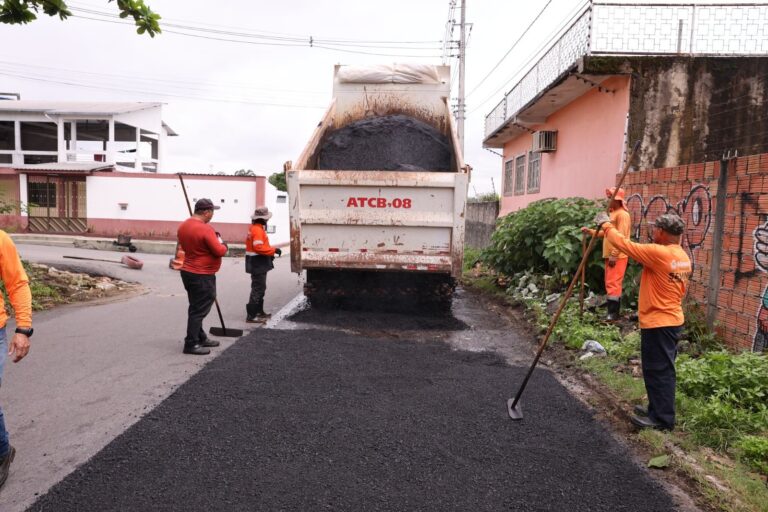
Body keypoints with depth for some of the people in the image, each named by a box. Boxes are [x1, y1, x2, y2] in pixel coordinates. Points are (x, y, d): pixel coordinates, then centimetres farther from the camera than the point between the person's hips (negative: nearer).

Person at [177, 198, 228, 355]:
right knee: (199, 310, -3)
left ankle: (201, 338, 28)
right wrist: (223, 244, 2)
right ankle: (191, 344, 0)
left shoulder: (183, 226, 7)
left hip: (188, 271, 9)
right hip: (202, 276, -9)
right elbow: (219, 251, -21)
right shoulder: (205, 229, -21)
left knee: (196, 308, 17)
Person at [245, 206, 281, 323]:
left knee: (259, 288, 18)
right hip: (258, 264, -11)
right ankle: (251, 315, -6)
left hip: (257, 263, 11)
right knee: (258, 289, -8)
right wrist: (274, 250, -20)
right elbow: (259, 247, -27)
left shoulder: (254, 228, 15)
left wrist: (270, 252, 12)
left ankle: (259, 312, 28)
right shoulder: (258, 230, -18)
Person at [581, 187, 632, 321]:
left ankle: (613, 313, -11)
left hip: (618, 256, -10)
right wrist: (590, 231, 9)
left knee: (613, 283, -12)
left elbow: (621, 237, -19)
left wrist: (614, 255, -22)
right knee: (610, 283, 11)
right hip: (610, 255, 10)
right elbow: (605, 233, 22)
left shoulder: (622, 214, -11)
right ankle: (612, 311, 16)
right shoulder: (612, 214, 19)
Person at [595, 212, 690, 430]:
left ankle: (662, 418, 8)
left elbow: (625, 245, -17)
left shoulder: (659, 253, -21)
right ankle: (658, 409, 29)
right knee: (661, 369, 18)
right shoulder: (683, 257, 8)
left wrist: (606, 225, -2)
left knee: (658, 370, 0)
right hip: (672, 319, 9)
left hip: (658, 323, -9)